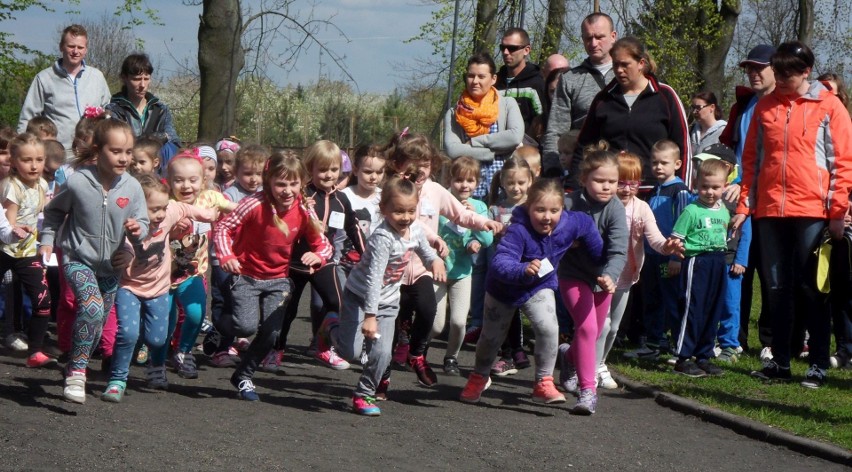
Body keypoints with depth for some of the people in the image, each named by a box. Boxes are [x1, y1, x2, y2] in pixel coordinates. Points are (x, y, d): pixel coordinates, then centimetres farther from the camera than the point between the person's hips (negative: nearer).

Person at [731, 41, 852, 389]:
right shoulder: (765, 107, 11)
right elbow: (751, 160, 14)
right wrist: (744, 205, 8)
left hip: (812, 210, -4)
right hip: (770, 210, 4)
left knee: (812, 289, 1)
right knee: (777, 288, 8)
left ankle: (818, 365, 6)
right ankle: (780, 361, 15)